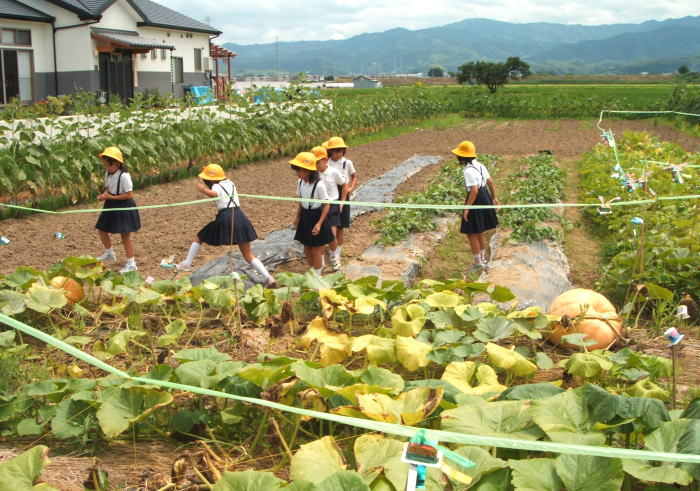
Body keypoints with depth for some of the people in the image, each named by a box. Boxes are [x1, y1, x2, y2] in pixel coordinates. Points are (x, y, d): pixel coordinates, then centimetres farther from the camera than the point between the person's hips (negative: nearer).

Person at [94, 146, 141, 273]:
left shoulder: (124, 176, -22)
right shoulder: (108, 174, 2)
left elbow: (129, 195, -22)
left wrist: (111, 197, -24)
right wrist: (104, 194, -8)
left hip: (124, 207, -8)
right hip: (111, 206, 9)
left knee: (125, 235, -3)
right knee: (102, 230, 17)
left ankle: (131, 264, 7)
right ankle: (109, 253, 41)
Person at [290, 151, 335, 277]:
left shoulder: (319, 185, -23)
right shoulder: (300, 182, -2)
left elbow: (326, 205, -17)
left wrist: (319, 223, -22)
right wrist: (297, 217, 13)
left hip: (316, 218, -6)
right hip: (305, 218, 6)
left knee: (316, 250, 5)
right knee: (307, 250, 16)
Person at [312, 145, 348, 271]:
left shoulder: (334, 172, -9)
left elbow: (344, 186, 5)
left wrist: (341, 203, 2)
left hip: (332, 205, -1)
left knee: (332, 236, -6)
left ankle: (333, 256, 22)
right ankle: (320, 260, 21)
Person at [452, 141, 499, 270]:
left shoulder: (469, 171, -22)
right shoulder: (480, 165, 6)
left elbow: (474, 191, -27)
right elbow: (491, 183, 11)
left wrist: (466, 208, -23)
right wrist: (494, 198, 21)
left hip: (476, 201, -9)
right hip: (485, 198, 9)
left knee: (472, 234, 4)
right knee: (480, 233, 22)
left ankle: (478, 262, 13)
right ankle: (482, 259, 35)